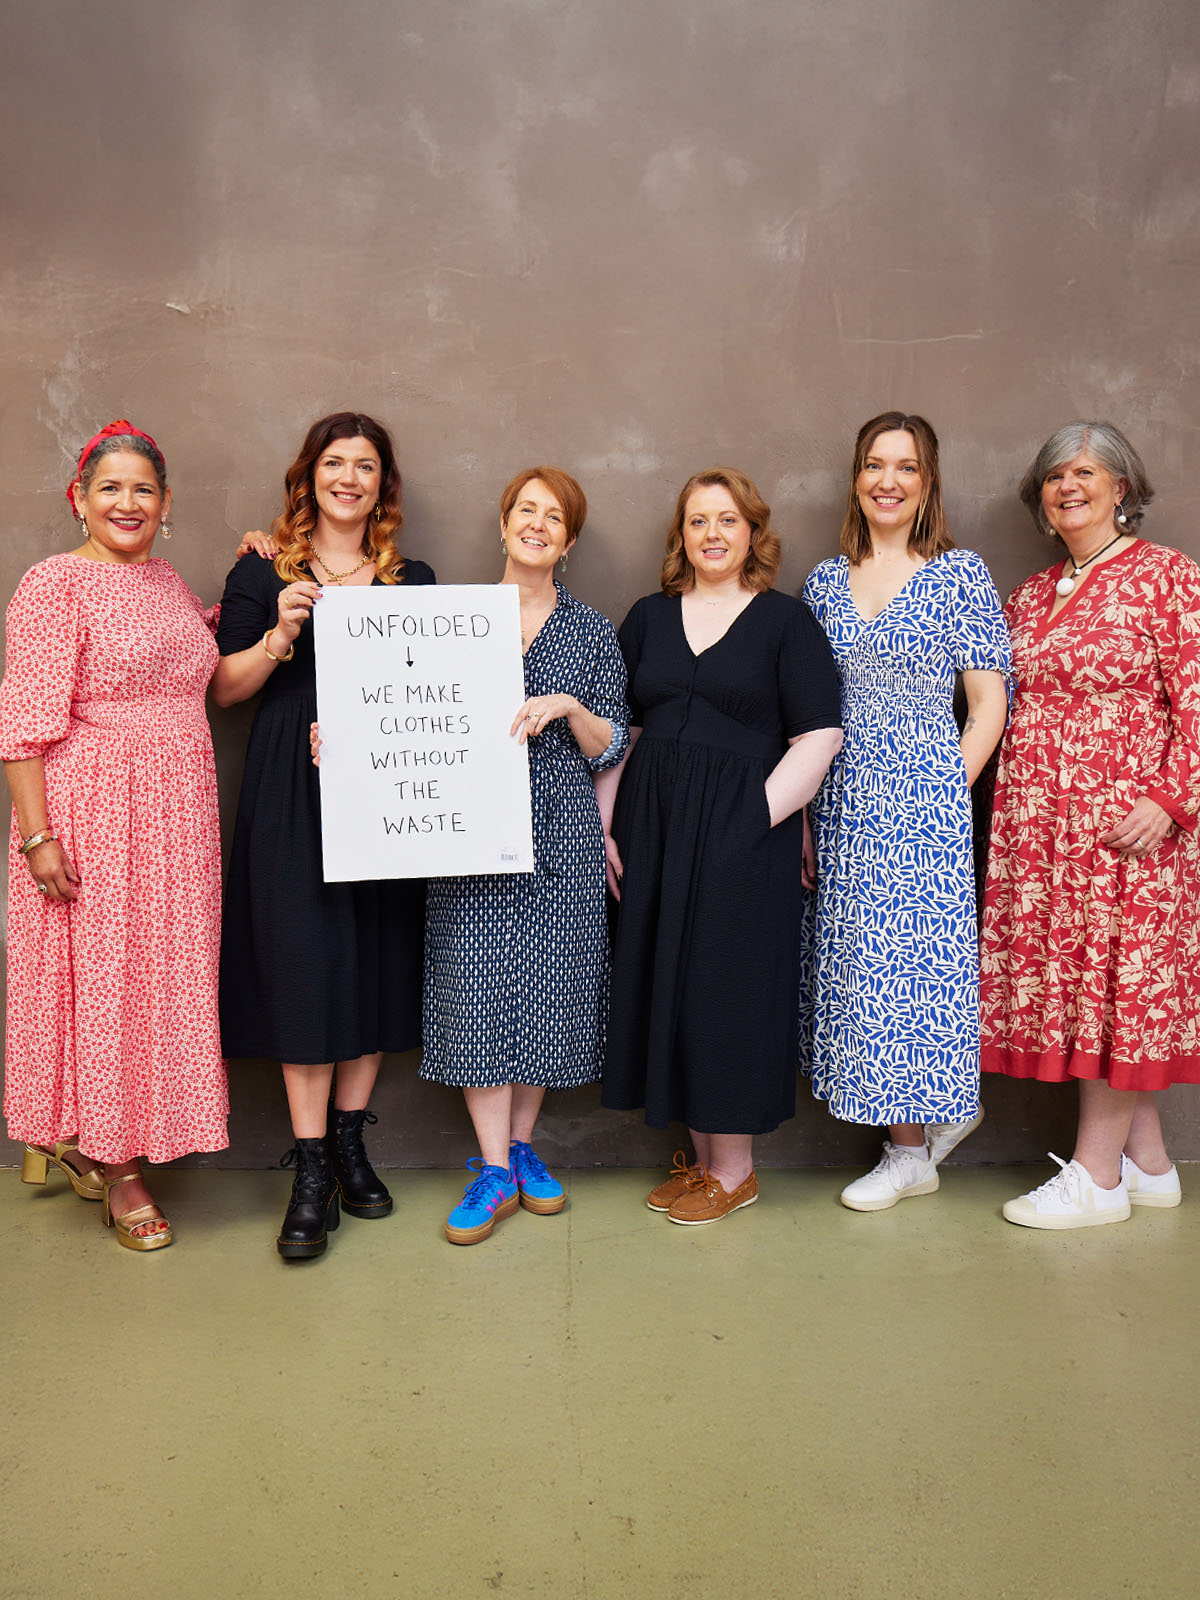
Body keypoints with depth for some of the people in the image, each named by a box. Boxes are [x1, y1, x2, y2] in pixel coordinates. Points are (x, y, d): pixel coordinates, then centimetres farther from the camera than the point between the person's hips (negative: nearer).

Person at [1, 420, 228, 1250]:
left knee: (161, 973, 11)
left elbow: (206, 674, 32)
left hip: (177, 811, 7)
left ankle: (95, 1142, 29)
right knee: (101, 973, 2)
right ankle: (113, 1163, 19)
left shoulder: (168, 581, 13)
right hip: (92, 811, -7)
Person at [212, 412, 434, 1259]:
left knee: (378, 960, 5)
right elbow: (223, 687, 3)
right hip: (293, 796, -2)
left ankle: (350, 1142, 21)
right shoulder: (264, 572, 6)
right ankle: (311, 1167, 5)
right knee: (305, 962, -5)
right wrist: (282, 635, -12)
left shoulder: (414, 579, 12)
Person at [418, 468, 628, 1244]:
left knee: (547, 984, 5)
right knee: (478, 984, -2)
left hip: (561, 833, 1)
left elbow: (611, 747, 4)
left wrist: (568, 706, -14)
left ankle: (523, 1145, 23)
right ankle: (495, 1170, 8)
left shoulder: (593, 631, 7)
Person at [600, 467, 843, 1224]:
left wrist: (761, 814, -12)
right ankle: (699, 1154, 23)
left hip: (744, 830, -4)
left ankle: (736, 1168, 15)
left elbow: (820, 735, -6)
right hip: (653, 828, 5)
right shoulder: (649, 617, 12)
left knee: (730, 982, 0)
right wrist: (607, 825, 4)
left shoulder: (786, 620, 0)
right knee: (664, 978, 7)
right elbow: (619, 730, 12)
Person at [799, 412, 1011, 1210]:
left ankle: (911, 1153, 16)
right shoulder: (827, 579, 10)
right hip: (843, 804, 5)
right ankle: (947, 1110, 25)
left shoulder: (961, 573, -2)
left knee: (907, 957, -2)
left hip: (925, 799, -4)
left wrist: (946, 795, -8)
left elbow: (989, 706, -2)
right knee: (855, 957, 6)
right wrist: (806, 809, 5)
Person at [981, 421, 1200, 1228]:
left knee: (1118, 979, -1)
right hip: (1037, 822, 7)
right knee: (1061, 976, 8)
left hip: (1124, 821, -6)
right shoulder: (1032, 594, 16)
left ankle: (1096, 1175, 10)